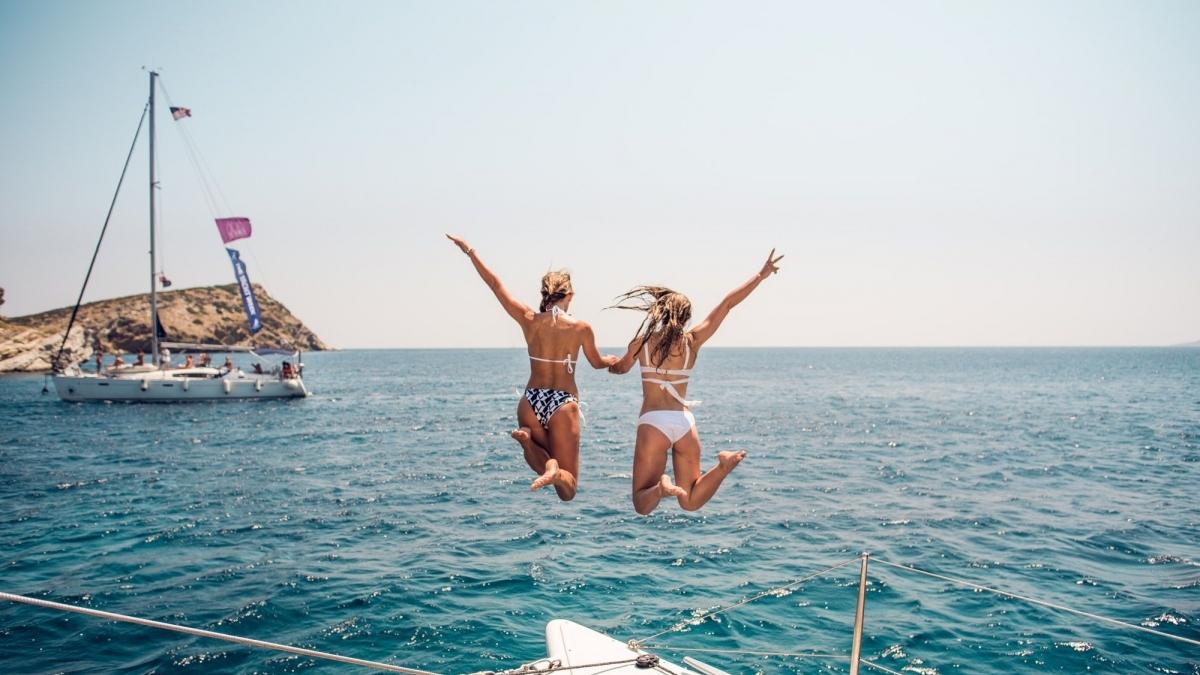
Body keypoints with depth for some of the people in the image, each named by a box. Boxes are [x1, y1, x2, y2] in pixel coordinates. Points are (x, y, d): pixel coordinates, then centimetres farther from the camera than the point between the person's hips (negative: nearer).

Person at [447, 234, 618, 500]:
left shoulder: (528, 320, 0)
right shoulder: (581, 328, -4)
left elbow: (495, 284, 6)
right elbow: (597, 363, 13)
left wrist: (469, 250, 15)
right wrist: (611, 360, 37)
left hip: (530, 402, 2)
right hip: (563, 404, -2)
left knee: (544, 465, 20)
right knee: (568, 488, 4)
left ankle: (528, 438, -13)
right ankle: (554, 471, -33)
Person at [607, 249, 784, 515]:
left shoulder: (641, 341, 2)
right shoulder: (692, 340, 5)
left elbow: (620, 368, 23)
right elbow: (727, 304, 9)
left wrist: (611, 365, 47)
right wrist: (761, 275, 15)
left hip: (653, 422, -2)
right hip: (685, 421, 3)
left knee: (642, 506, 1)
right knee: (690, 501, 11)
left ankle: (661, 487, -33)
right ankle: (724, 464, -15)